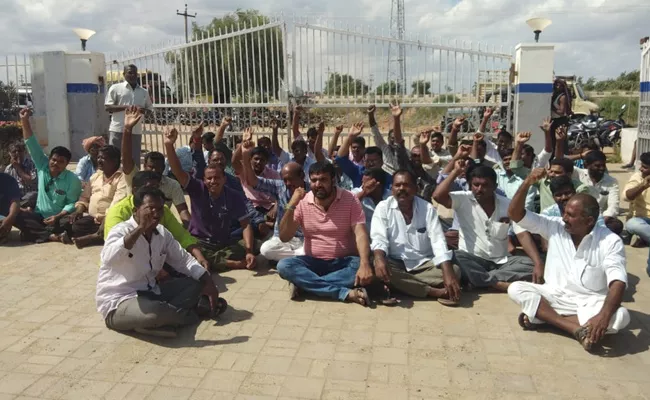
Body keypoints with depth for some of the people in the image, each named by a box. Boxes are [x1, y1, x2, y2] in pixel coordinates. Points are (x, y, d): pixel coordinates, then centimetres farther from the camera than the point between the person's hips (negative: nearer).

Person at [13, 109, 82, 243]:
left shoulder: (72, 180, -10)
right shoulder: (42, 167, 1)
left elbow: (71, 203, -11)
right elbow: (32, 144, -4)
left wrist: (57, 217, -26)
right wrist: (25, 121, -9)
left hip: (60, 218, -4)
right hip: (39, 216, 5)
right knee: (15, 216, -24)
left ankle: (37, 233, -25)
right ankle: (51, 235, -29)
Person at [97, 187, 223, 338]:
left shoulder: (163, 234, 3)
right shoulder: (121, 231, -17)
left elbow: (183, 259, 9)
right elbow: (108, 258, -39)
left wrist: (207, 281, -6)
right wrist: (140, 228, -38)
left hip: (149, 293, 8)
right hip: (118, 302, -8)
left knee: (195, 284, 0)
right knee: (155, 312, -37)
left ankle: (165, 316, -19)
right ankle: (194, 314, -6)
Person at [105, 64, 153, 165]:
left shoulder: (144, 92, 13)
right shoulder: (115, 88, 3)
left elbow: (150, 109, 17)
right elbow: (108, 107, -3)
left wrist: (144, 110, -7)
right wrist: (125, 107, -16)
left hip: (136, 131, 3)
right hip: (118, 129, -3)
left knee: (134, 160, 6)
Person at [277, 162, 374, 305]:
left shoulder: (350, 200, -9)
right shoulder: (302, 202, -3)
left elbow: (360, 234, -19)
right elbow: (284, 237, -8)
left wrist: (365, 265, -37)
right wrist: (291, 206, -20)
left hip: (344, 262, -1)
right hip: (314, 262, 2)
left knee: (364, 268, -34)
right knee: (284, 266, -27)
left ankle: (303, 283, -25)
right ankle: (346, 292, -34)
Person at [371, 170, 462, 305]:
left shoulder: (427, 208, -4)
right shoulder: (383, 207, -5)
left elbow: (438, 241, -15)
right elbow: (378, 238, -17)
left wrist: (448, 274, -31)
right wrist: (379, 259, -42)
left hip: (424, 264, 1)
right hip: (396, 264, 0)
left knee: (454, 271, -23)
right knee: (376, 265, -34)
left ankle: (399, 284, -26)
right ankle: (435, 292, -31)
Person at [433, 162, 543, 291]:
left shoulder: (508, 205, 1)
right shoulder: (463, 200, -2)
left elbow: (523, 236, -6)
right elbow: (438, 196, -21)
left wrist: (539, 264, -21)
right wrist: (456, 172, -15)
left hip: (501, 262, 2)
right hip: (472, 260, -2)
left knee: (531, 264, -24)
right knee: (455, 258, -35)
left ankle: (480, 279, -29)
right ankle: (499, 284, -32)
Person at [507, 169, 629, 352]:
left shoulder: (610, 241, -12)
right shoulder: (555, 226, -4)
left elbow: (618, 282, -22)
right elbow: (515, 213, -8)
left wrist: (604, 316, -40)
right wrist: (527, 183, -24)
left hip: (590, 302, -2)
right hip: (555, 295, 2)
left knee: (620, 316, -33)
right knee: (516, 289, -22)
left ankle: (540, 316, -28)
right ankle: (576, 328, -31)